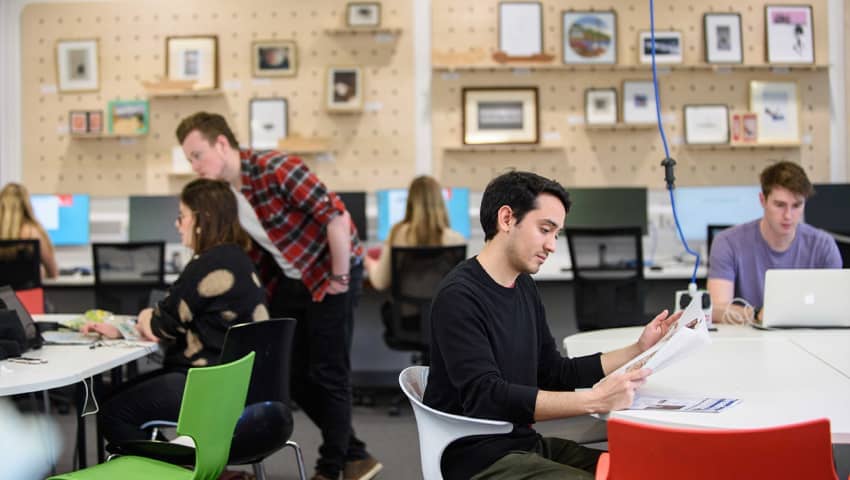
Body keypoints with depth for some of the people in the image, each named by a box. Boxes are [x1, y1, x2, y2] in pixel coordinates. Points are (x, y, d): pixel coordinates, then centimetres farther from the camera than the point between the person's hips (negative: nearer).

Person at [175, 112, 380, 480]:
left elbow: (336, 215, -28)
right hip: (288, 280, 8)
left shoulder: (275, 169, -25)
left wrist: (339, 276, -22)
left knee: (327, 374, -3)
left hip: (330, 272, -8)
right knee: (291, 374, 10)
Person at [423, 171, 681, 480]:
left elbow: (554, 373, 14)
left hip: (525, 444, 8)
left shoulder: (525, 287, 9)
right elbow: (486, 397, -26)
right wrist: (594, 400, -31)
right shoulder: (459, 296, -17)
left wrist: (638, 350, 5)